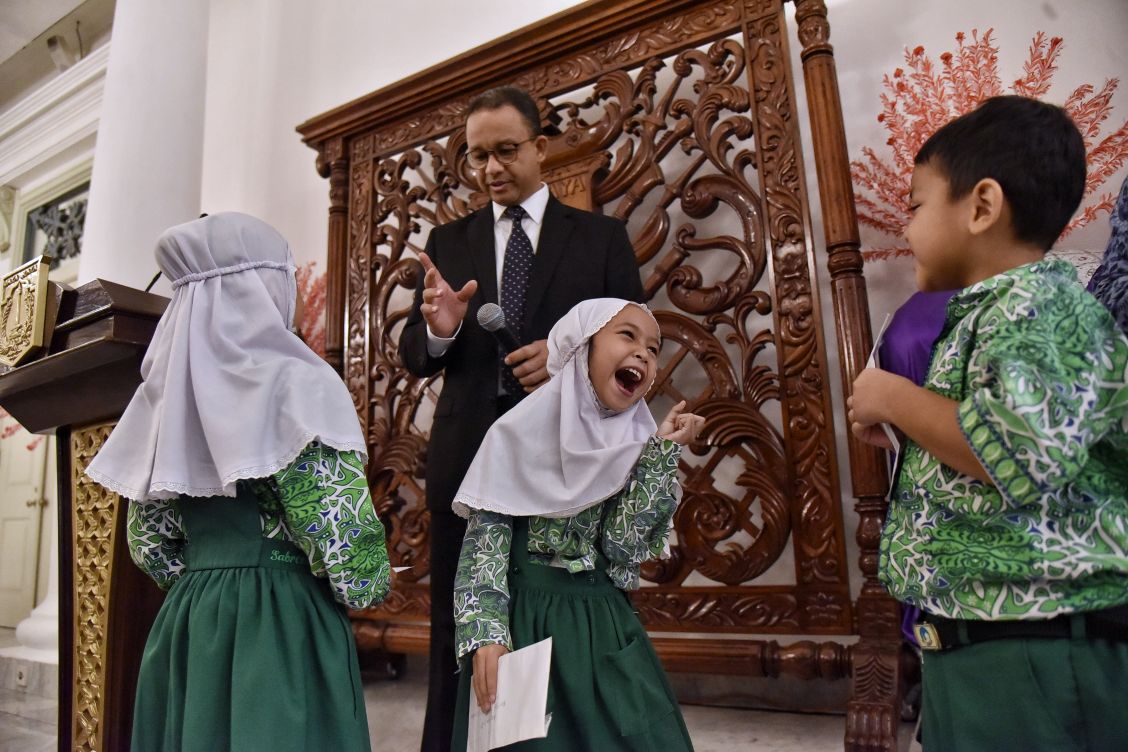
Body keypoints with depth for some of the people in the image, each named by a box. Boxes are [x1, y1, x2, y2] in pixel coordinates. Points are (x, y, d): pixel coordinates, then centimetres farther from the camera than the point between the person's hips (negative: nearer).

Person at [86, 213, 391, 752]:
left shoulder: (168, 388, 6)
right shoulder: (294, 382, -12)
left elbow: (147, 539, 11)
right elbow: (339, 528, -18)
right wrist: (366, 587, 0)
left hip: (188, 621, 6)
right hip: (282, 625, -6)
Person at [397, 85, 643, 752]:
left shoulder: (602, 236, 8)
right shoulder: (449, 241, 12)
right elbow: (414, 355, 9)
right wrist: (438, 329, -15)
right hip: (469, 458, 2)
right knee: (460, 636, 8)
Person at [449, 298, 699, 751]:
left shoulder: (637, 443, 1)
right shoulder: (524, 431, -8)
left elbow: (622, 546, -10)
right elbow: (485, 541, -9)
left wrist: (663, 452, -14)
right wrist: (486, 634, -21)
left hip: (603, 625, 3)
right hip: (525, 620, -3)